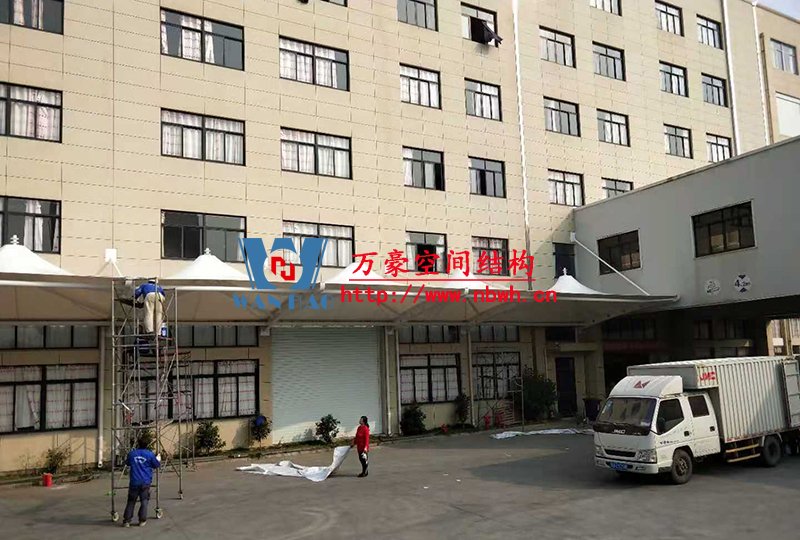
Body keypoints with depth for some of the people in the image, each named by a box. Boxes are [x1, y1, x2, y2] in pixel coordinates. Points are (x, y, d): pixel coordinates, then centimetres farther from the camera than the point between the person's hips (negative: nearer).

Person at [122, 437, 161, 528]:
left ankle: (126, 521, 8)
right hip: (145, 482, -1)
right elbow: (156, 465, 6)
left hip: (134, 482, 1)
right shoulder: (150, 454, -3)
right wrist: (158, 459, 26)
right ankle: (142, 520, 5)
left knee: (131, 501, 9)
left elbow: (127, 463, 19)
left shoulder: (131, 454, 1)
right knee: (144, 501, 7)